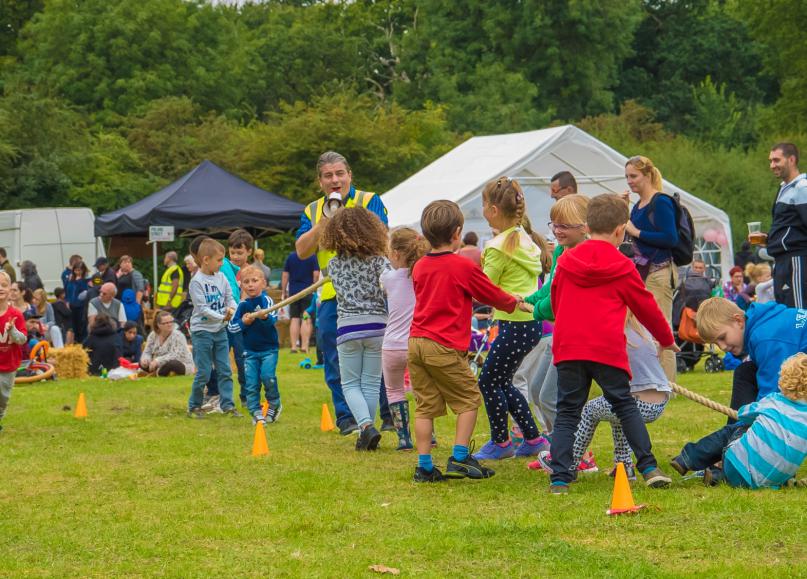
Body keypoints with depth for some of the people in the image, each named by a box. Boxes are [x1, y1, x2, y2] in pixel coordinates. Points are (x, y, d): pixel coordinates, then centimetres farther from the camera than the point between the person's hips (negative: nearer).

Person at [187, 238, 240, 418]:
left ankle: (227, 404, 9)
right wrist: (222, 317, -24)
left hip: (220, 330, 6)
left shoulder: (221, 278, 6)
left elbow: (230, 298, 8)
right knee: (204, 372, -3)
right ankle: (194, 406, 10)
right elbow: (202, 308, -18)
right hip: (202, 331, -6)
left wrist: (232, 309, -15)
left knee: (225, 370, 5)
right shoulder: (197, 281, -13)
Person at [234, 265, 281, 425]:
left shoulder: (267, 300, -7)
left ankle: (274, 404, 6)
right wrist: (243, 322, -15)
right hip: (250, 350, 3)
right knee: (251, 383, -1)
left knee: (267, 376, -18)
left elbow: (273, 320, -21)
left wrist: (265, 317, -42)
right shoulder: (243, 305, 3)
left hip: (269, 348, -3)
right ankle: (256, 412, 10)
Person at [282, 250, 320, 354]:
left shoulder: (290, 257, 5)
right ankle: (304, 346, -8)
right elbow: (316, 274, -8)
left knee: (294, 319, 6)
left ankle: (294, 346, 2)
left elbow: (285, 275, 5)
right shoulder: (312, 257, -4)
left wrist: (283, 292, 11)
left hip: (293, 291, 3)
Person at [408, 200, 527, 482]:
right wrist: (517, 303, 26)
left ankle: (424, 466, 6)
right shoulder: (463, 266, -6)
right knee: (469, 399, 8)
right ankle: (459, 458, 2)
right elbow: (493, 295, 6)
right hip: (445, 346, -6)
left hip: (416, 342, 6)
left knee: (425, 405, 8)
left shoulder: (419, 267, 12)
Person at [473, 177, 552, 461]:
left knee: (488, 381, 3)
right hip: (531, 320, 9)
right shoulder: (525, 237, 11)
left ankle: (500, 442, 14)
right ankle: (533, 439, 20)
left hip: (515, 324, -9)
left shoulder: (499, 247, -17)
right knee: (503, 382, 18)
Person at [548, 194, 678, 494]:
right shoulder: (622, 268, 2)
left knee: (567, 412, 5)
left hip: (568, 348, 2)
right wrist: (666, 339, 28)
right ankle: (649, 467, 6)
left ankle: (559, 477, -4)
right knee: (625, 406, 10)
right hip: (607, 350, -2)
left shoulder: (566, 262, 11)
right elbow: (646, 306, 12)